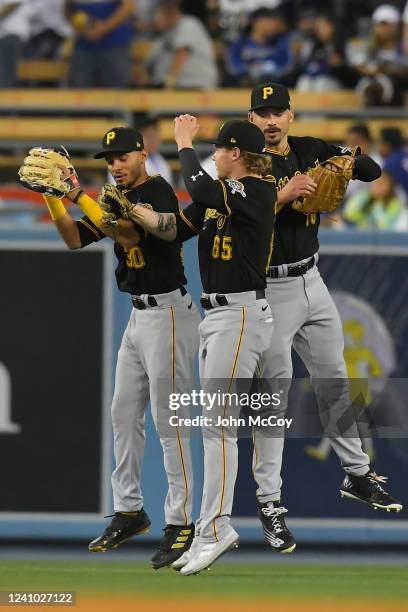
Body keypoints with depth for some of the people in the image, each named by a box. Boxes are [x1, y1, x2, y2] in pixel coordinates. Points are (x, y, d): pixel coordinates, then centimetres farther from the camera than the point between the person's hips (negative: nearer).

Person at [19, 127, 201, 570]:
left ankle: (180, 524, -6)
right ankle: (129, 511, 22)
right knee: (124, 414, 13)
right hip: (139, 315, 10)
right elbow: (74, 239, 8)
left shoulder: (158, 192, -14)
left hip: (168, 314, -10)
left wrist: (78, 195, -29)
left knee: (167, 420, -9)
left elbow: (129, 235, -29)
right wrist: (52, 195, -7)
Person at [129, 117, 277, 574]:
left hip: (240, 315, -10)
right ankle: (216, 529, 12)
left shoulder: (259, 194, -13)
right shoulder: (221, 195, 14)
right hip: (216, 315, 10)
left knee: (217, 425, -13)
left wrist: (184, 144, -11)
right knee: (214, 426, 9)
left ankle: (213, 533, -14)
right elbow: (175, 229, 16)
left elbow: (201, 191, -26)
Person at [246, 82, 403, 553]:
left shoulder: (310, 152, 4)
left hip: (311, 282, 6)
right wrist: (284, 195, -34)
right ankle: (269, 502, -2)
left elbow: (372, 170, 4)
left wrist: (348, 160, -17)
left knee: (334, 381, 17)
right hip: (269, 290, -6)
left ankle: (357, 474, 32)